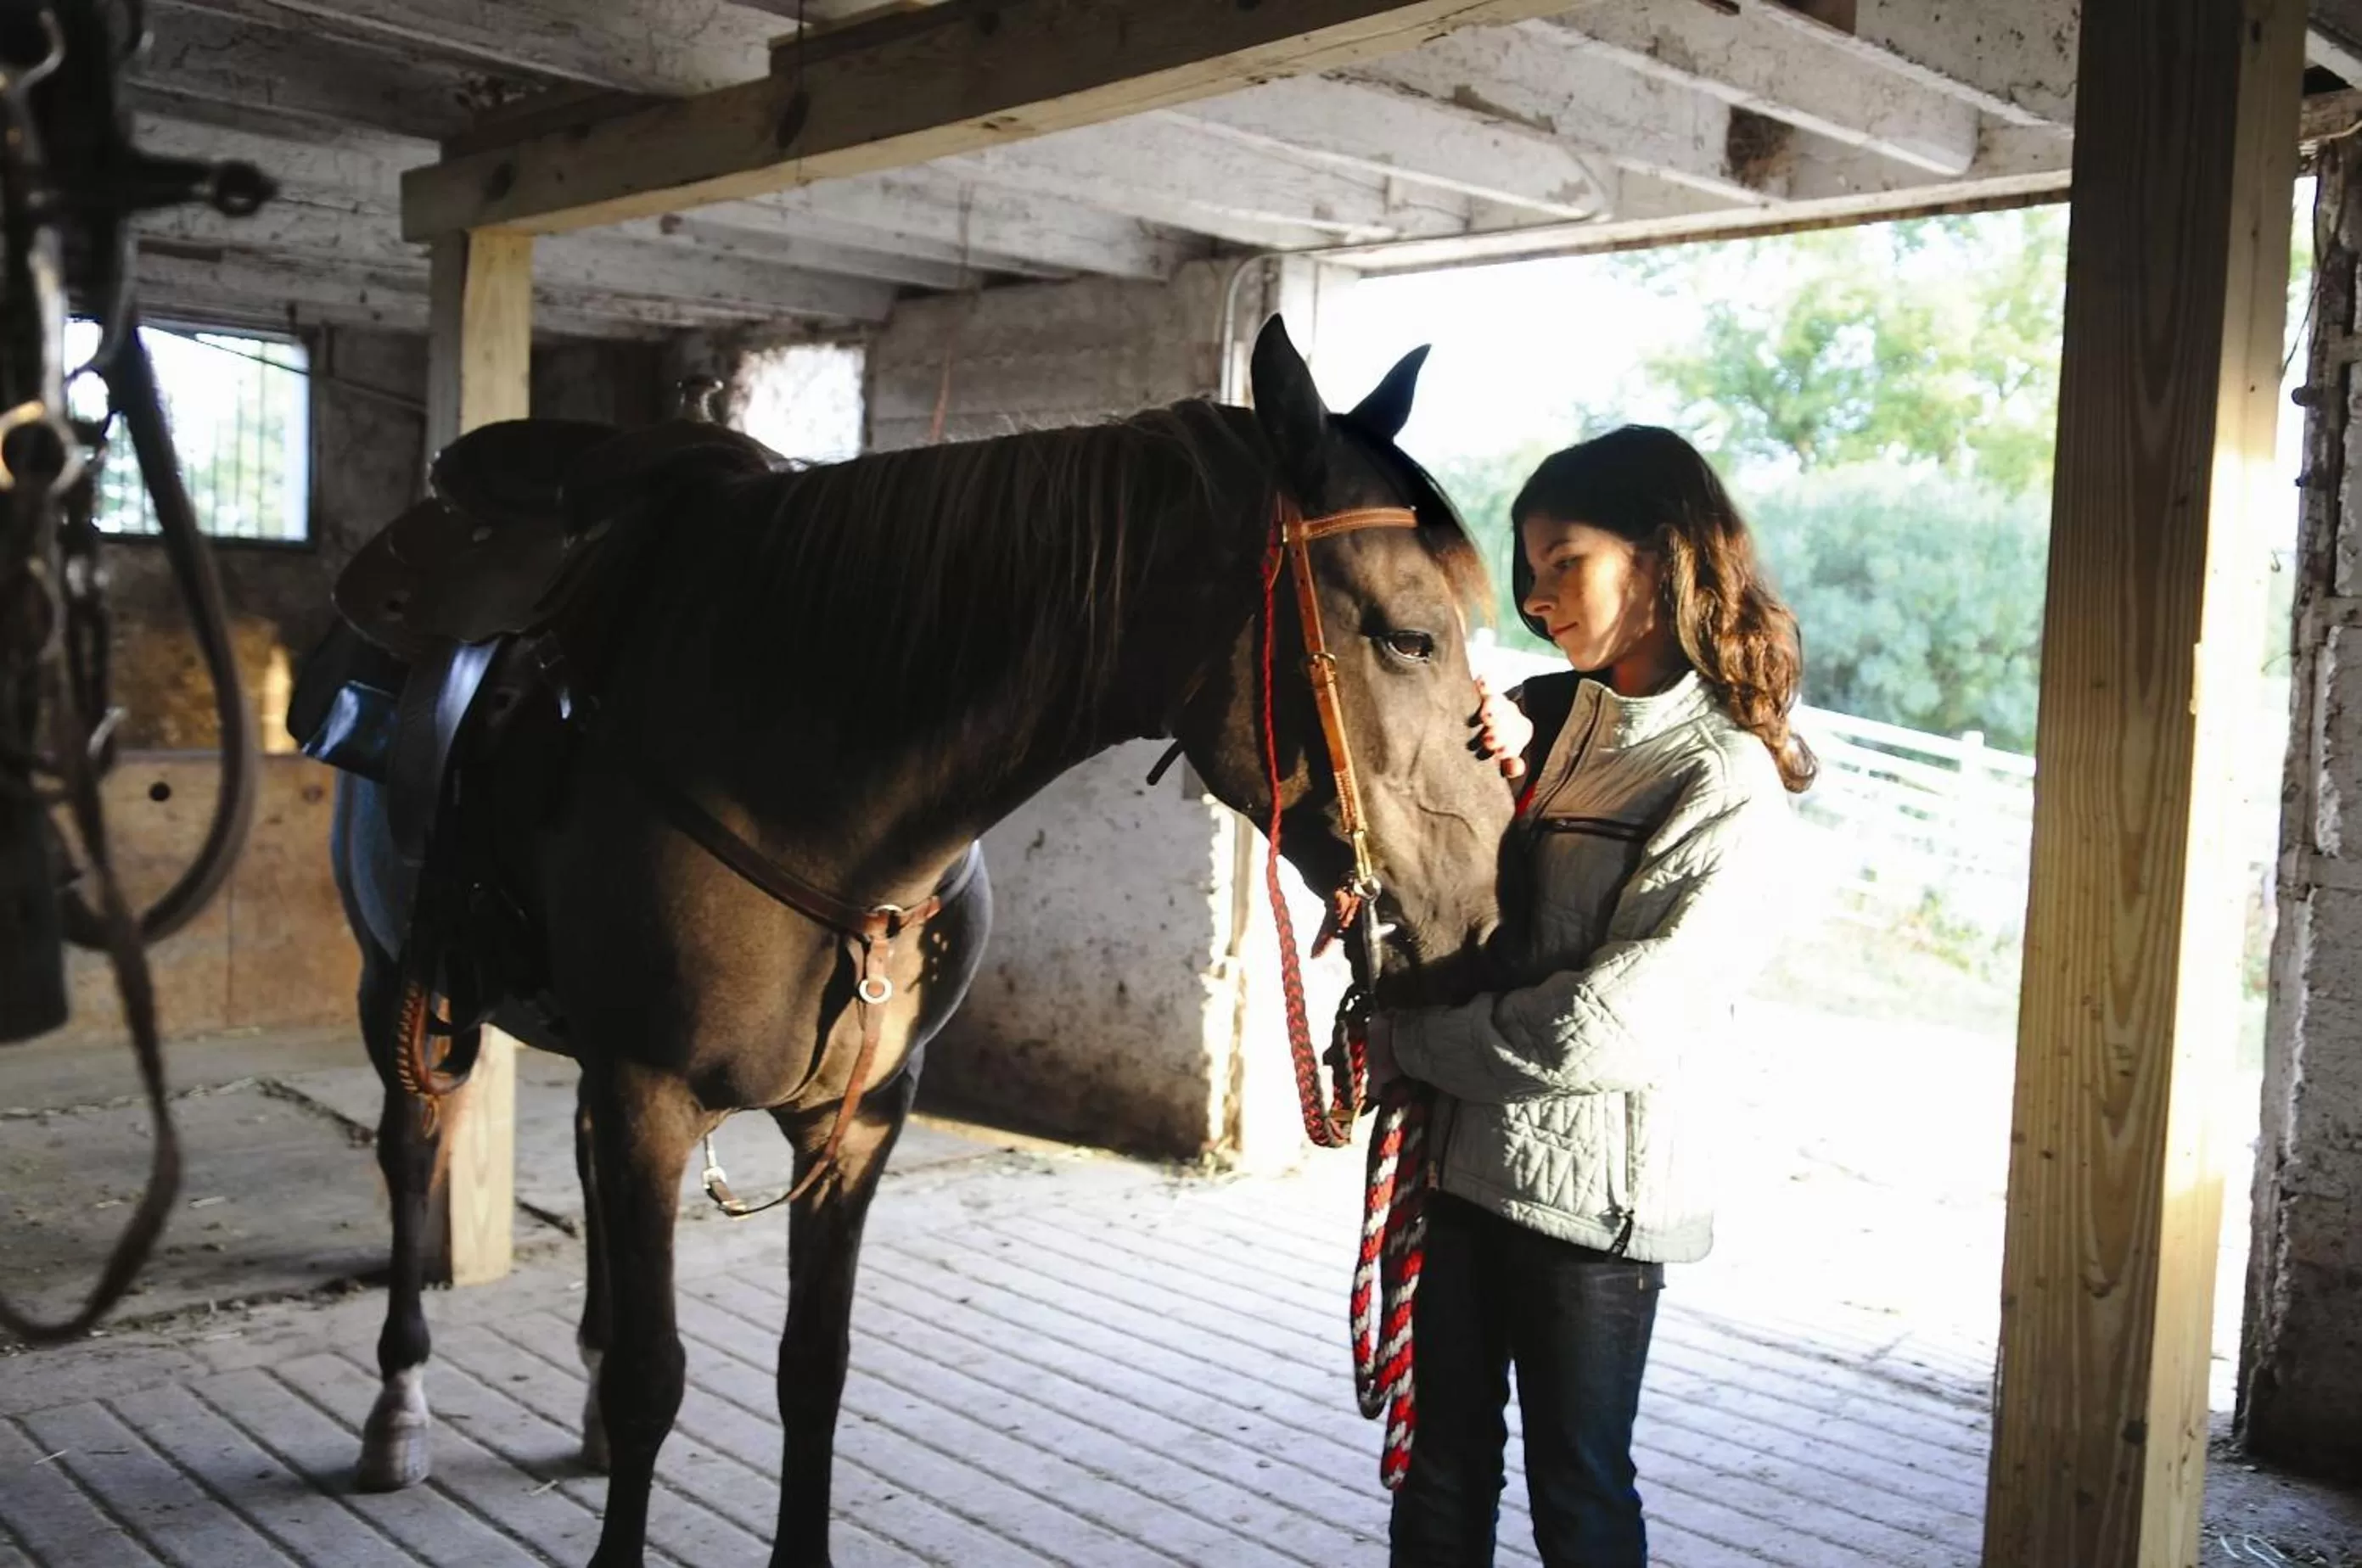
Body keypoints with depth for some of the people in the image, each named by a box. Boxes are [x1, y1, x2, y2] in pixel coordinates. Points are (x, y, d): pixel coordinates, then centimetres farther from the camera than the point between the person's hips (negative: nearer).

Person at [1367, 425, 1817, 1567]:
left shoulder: (1728, 785, -14)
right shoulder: (1543, 714, 3)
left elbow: (1607, 1024, -21)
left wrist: (1407, 1043, -12)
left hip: (1589, 1187, -5)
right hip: (1449, 1156, 6)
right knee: (1438, 1475, 18)